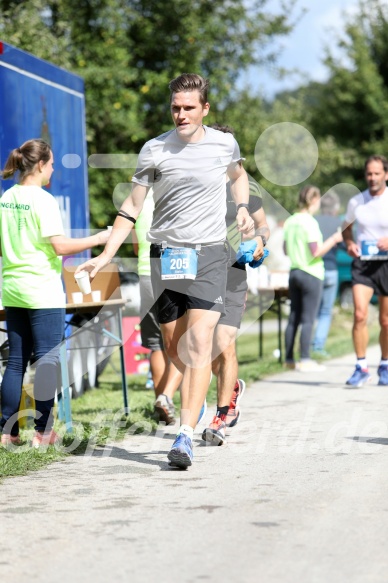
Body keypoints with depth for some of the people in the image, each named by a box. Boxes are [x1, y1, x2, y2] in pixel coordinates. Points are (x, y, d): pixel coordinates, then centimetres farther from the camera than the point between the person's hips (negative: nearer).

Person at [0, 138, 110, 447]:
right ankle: (43, 432, 0)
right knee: (47, 360, -1)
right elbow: (60, 246, -18)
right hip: (43, 291, -7)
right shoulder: (43, 200, -13)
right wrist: (97, 239, -8)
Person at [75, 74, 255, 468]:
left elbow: (238, 175, 27)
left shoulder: (224, 143, 3)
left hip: (209, 255, -1)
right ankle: (197, 392, 41)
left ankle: (185, 436, -17)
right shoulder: (154, 150, 0)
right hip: (165, 255, 1)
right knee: (173, 347, 8)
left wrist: (242, 208, 8)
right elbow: (132, 207, 3)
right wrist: (106, 255, -4)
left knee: (198, 344, -15)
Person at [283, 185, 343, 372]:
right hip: (311, 274, -7)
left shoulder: (290, 221, 8)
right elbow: (316, 252, -19)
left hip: (294, 271, 7)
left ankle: (289, 358, 15)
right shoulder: (310, 222, -15)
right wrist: (333, 239, -7)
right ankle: (305, 360, -3)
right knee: (308, 319, -4)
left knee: (293, 318, 11)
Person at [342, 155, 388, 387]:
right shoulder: (356, 202, 3)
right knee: (360, 314, -16)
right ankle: (362, 367, -11)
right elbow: (347, 227, 21)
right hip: (362, 264, 1)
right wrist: (349, 243, 1)